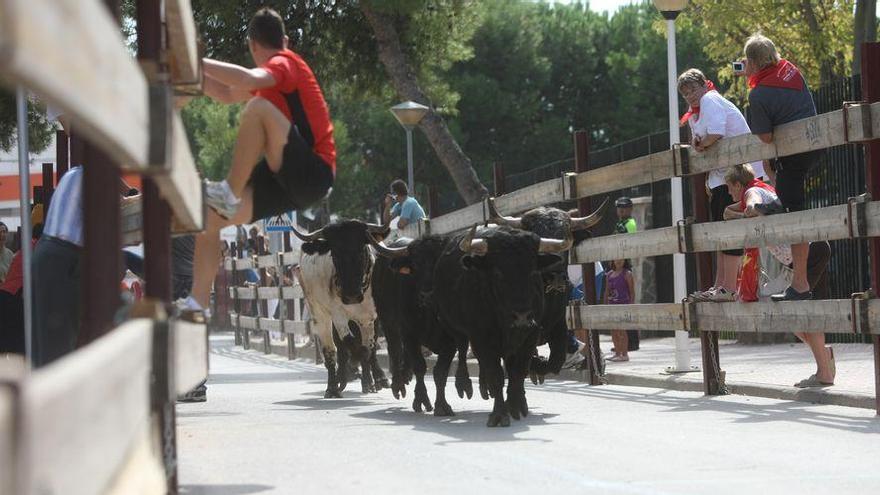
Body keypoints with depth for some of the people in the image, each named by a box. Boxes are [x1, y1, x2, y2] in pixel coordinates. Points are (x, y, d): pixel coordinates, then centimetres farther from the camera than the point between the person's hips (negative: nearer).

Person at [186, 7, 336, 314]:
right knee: (209, 216, 0)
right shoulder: (273, 75, 23)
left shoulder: (284, 63, -7)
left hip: (312, 174, -9)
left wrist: (197, 62, -25)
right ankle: (198, 304, -3)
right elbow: (228, 95, 31)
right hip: (288, 180, 9)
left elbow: (248, 80, -29)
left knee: (259, 107, -30)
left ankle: (229, 193, -25)